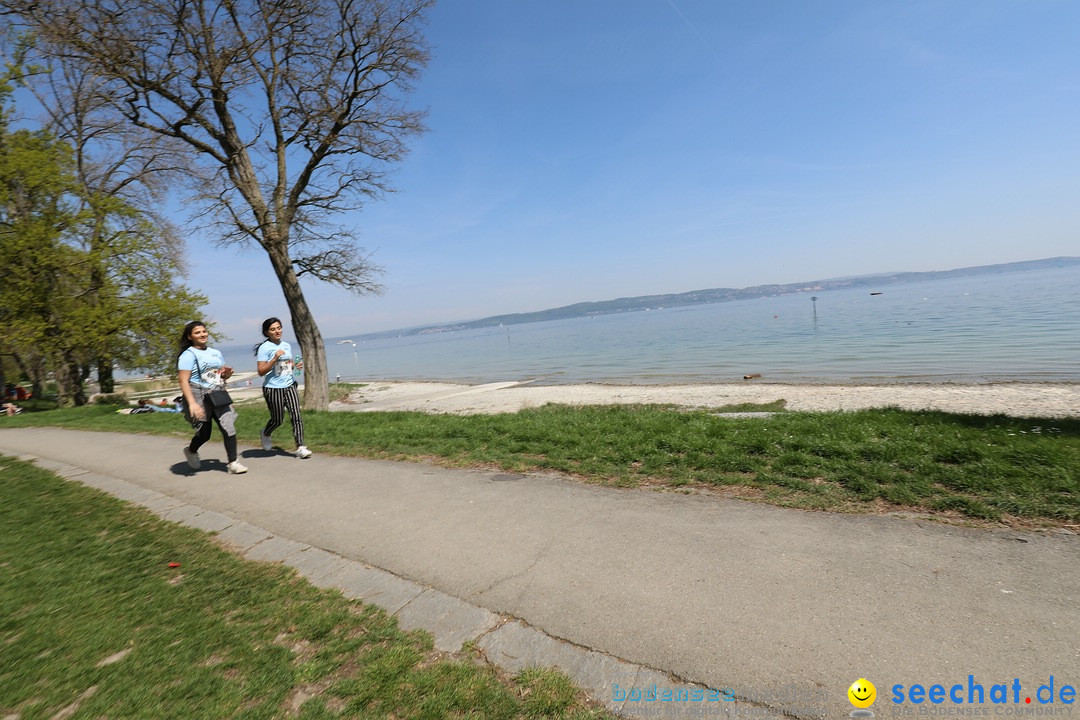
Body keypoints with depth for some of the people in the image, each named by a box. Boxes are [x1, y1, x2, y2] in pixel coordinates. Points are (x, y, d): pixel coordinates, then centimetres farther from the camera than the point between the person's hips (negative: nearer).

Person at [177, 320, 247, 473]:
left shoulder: (216, 353, 14)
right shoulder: (188, 355, -6)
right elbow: (183, 381, -14)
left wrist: (227, 373, 0)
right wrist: (192, 403, -25)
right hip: (199, 398, -5)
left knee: (229, 427, -9)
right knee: (204, 433, 7)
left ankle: (233, 462, -5)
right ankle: (191, 451, 40)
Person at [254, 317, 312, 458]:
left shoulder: (287, 346, 11)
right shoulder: (264, 348, -8)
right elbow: (261, 372, -13)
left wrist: (296, 366, 3)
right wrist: (275, 358, -22)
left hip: (289, 386, 5)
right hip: (273, 388, -4)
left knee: (296, 415, -7)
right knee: (277, 420, 8)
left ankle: (300, 447, -6)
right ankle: (265, 435, 41)